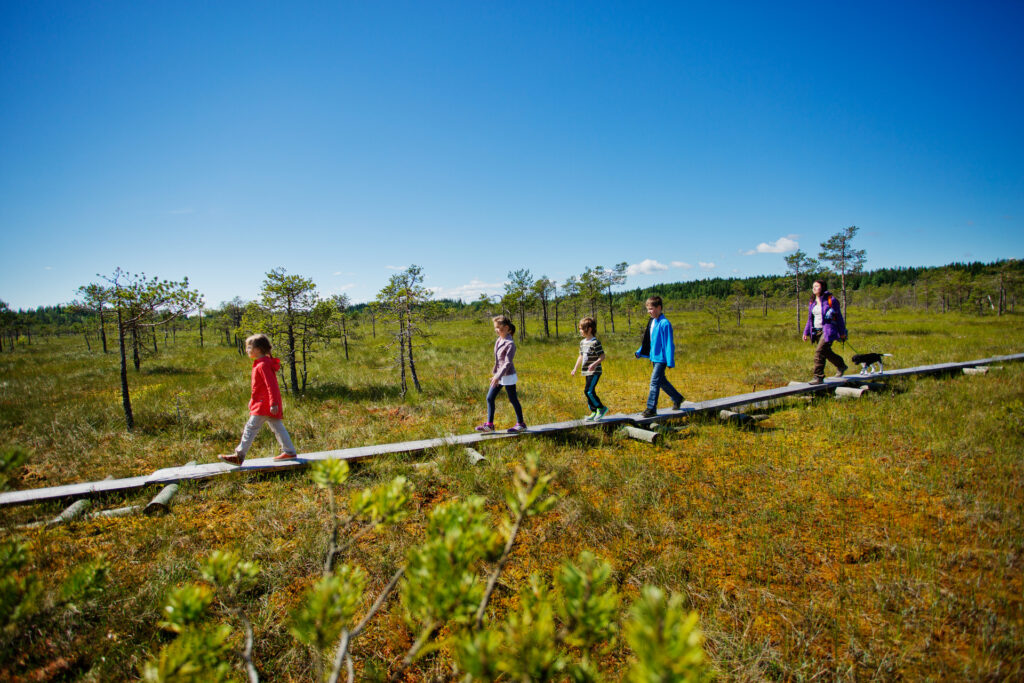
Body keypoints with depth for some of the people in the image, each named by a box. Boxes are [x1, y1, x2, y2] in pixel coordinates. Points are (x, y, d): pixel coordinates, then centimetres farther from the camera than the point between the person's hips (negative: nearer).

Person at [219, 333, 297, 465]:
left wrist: (273, 403, -26)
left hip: (264, 405, -10)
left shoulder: (263, 365, -16)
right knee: (277, 427, 11)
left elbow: (271, 385, -22)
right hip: (269, 405, 10)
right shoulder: (264, 363, 15)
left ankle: (239, 456, 2)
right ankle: (289, 452, 14)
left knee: (250, 428, -4)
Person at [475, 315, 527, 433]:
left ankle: (521, 423, 21)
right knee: (490, 398, 7)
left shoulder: (510, 344, -20)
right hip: (498, 375, 8)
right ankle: (489, 425, 14)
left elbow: (508, 363, -24)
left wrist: (498, 376, -29)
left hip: (508, 376, -8)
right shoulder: (498, 341, 6)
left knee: (513, 399, 5)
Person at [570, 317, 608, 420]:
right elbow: (581, 356, 23)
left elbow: (602, 356, -16)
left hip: (595, 372, -9)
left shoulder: (595, 342, -13)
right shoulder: (582, 342, 13)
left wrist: (594, 364, -31)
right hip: (587, 372, 9)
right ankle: (594, 412, 19)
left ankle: (601, 408, -1)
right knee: (589, 392, 10)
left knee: (588, 391, -15)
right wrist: (575, 368, 21)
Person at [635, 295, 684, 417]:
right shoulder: (651, 322, 9)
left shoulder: (665, 323, -18)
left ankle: (651, 408, -1)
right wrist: (639, 352, 10)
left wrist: (670, 362, -16)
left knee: (654, 382, -8)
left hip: (661, 358, -9)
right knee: (662, 381, 19)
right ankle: (677, 398, 37)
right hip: (654, 357, 9)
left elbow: (669, 343, -17)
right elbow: (647, 341, 18)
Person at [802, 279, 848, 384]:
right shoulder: (812, 302, 11)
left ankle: (818, 377, -14)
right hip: (816, 332, 7)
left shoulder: (830, 300, -7)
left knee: (819, 351, -18)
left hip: (828, 330, -7)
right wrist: (806, 332, 11)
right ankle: (841, 365, 45)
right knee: (826, 352, 19)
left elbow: (839, 317, -2)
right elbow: (810, 318, 17)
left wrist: (842, 332, 1)